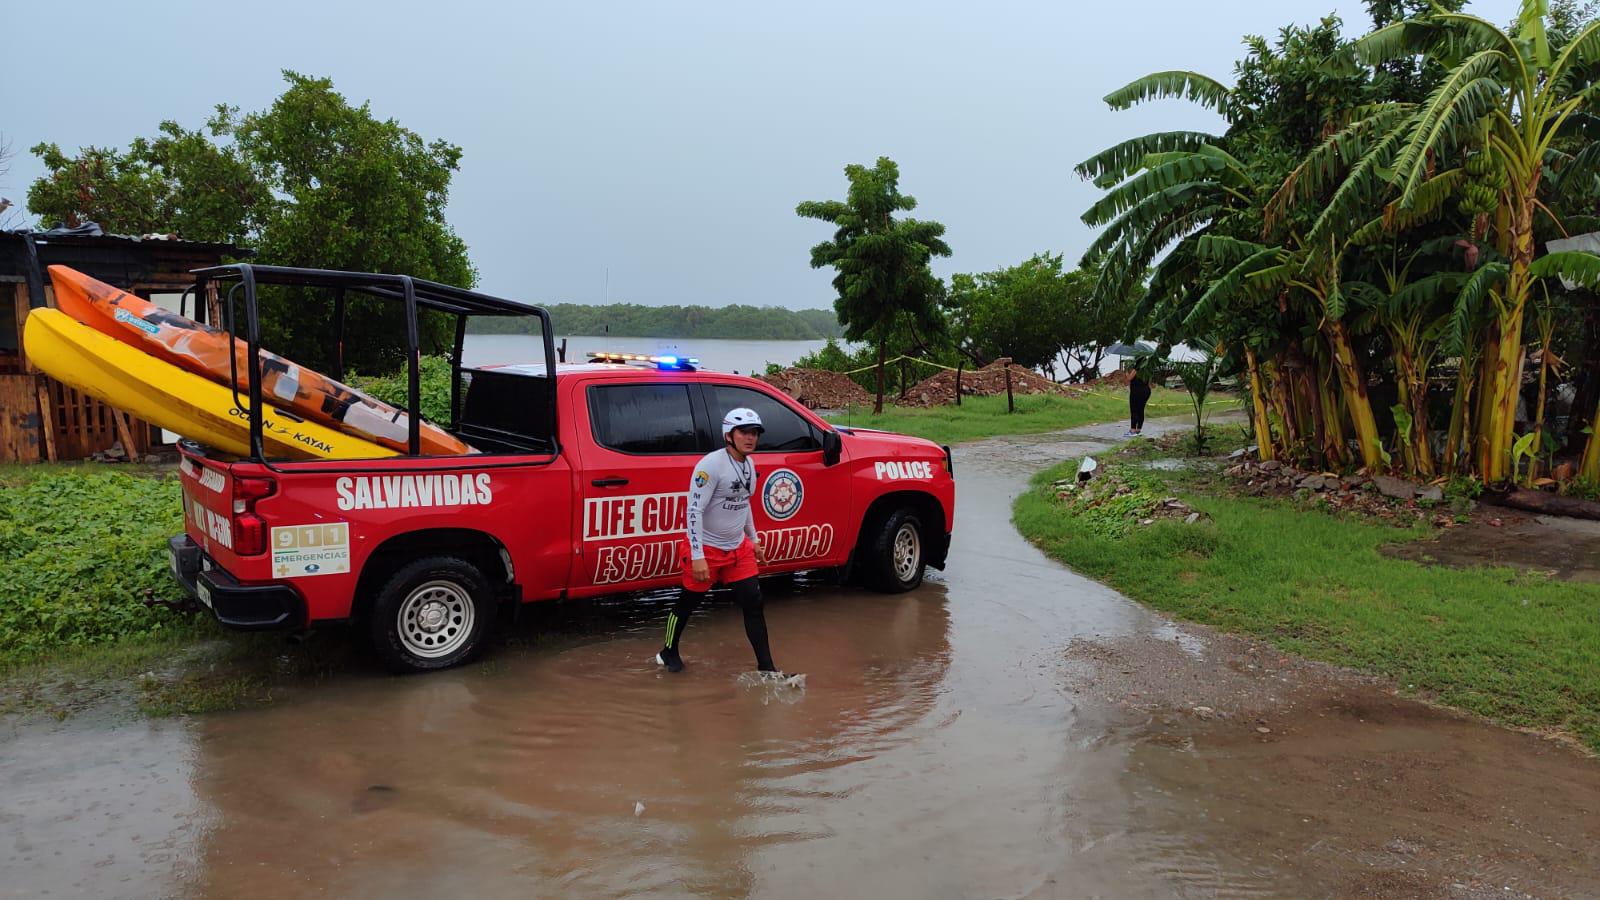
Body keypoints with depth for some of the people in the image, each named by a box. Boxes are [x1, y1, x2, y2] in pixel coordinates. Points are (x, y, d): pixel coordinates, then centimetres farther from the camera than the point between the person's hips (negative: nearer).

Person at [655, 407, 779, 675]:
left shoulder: (749, 464, 4)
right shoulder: (711, 464, -21)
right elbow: (694, 510, -23)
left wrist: (754, 539, 23)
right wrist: (698, 556, -26)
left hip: (738, 548, 7)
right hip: (707, 548, -7)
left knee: (753, 603, 1)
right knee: (688, 603, 10)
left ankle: (766, 667, 9)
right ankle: (669, 652, 34)